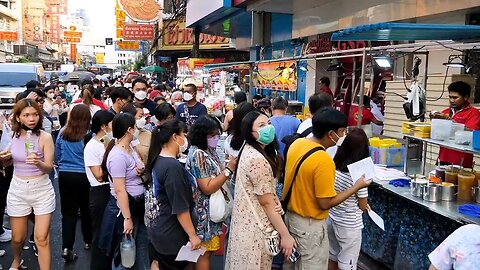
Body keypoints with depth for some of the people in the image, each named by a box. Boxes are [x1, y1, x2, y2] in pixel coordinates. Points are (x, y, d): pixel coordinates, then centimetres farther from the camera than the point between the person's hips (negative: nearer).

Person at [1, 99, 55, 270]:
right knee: (18, 238, 15)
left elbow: (49, 167, -14)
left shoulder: (45, 137, -13)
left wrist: (38, 163, -35)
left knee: (42, 238, -5)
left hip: (42, 189, -3)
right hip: (17, 189, 3)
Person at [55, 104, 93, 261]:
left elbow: (57, 155, 9)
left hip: (64, 175, 2)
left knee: (68, 211, 6)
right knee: (85, 210, 16)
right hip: (83, 176, -2)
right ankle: (88, 241, 32)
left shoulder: (62, 133, -2)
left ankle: (67, 248, -3)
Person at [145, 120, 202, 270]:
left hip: (157, 227, 9)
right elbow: (180, 208, -24)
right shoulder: (173, 166, -26)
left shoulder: (158, 160, 1)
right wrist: (192, 235, -17)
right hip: (170, 233, -8)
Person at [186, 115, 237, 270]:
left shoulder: (208, 150, 6)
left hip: (212, 209, 9)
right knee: (205, 251, 4)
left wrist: (230, 166, -5)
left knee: (207, 250, 19)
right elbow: (207, 188, -26)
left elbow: (216, 175, 12)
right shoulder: (198, 154, -22)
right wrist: (229, 169, -25)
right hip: (205, 212, -9)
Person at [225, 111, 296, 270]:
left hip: (248, 220, 9)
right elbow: (267, 202, -22)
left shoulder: (248, 150, 5)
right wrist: (285, 235, -16)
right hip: (256, 227, -9)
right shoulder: (258, 159, -25)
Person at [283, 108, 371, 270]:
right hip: (309, 225, -8)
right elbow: (325, 203, -22)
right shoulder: (323, 160, -27)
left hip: (291, 216, 8)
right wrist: (357, 187, -14)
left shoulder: (297, 144, -3)